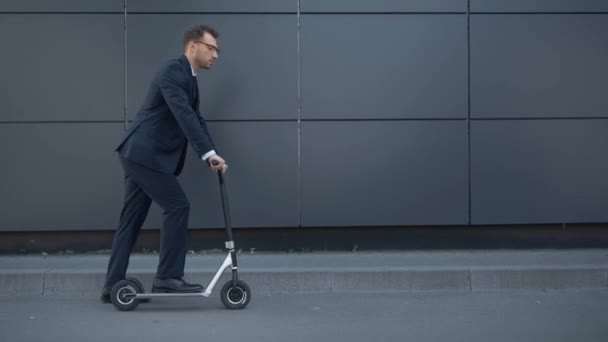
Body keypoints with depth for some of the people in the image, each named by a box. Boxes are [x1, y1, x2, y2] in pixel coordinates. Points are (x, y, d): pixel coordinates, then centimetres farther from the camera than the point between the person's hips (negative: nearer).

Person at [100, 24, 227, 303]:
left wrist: (211, 157, 3)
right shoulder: (172, 71, -14)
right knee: (177, 206, -8)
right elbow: (184, 115, -25)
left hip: (140, 154, 10)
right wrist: (210, 153, -27)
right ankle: (167, 277, -2)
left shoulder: (189, 78, 17)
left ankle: (113, 286, 14)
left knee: (132, 219, 10)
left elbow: (195, 120, 15)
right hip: (144, 153, -10)